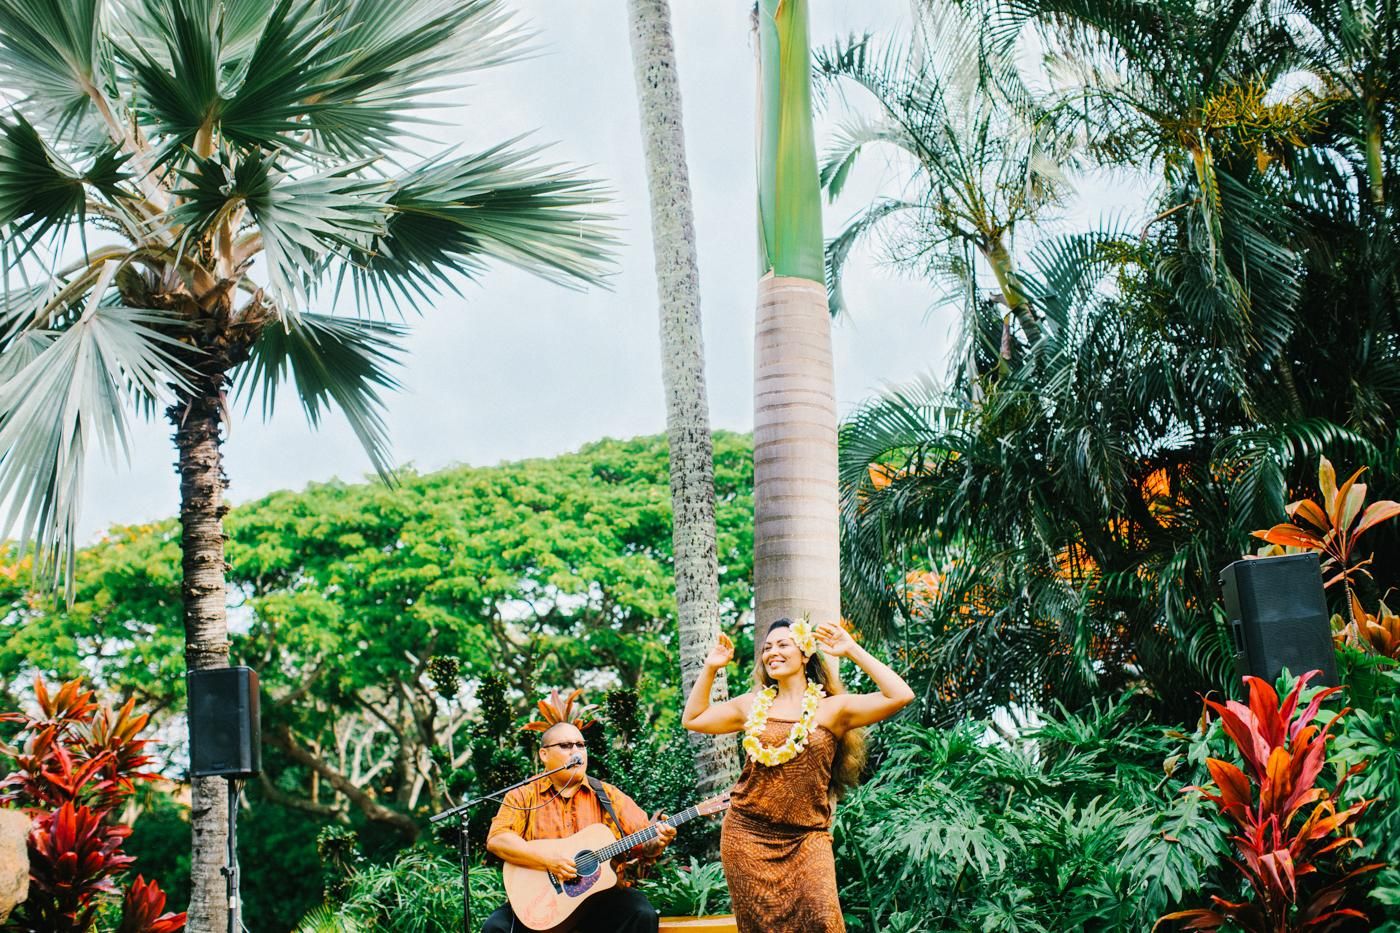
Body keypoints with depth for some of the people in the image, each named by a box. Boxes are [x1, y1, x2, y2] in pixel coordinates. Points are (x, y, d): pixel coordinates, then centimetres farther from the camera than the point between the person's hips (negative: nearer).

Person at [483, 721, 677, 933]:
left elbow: (643, 843, 7)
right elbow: (496, 840, -9)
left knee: (643, 915, -25)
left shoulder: (609, 796, 11)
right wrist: (549, 860, -20)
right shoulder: (523, 796, 5)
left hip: (601, 895, 1)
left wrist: (658, 842, -18)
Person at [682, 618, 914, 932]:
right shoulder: (752, 704, 11)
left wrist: (852, 651, -11)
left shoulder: (833, 708, -1)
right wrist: (710, 668, 11)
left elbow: (900, 696, -13)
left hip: (805, 838, -3)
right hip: (747, 835, 3)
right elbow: (692, 719, 19)